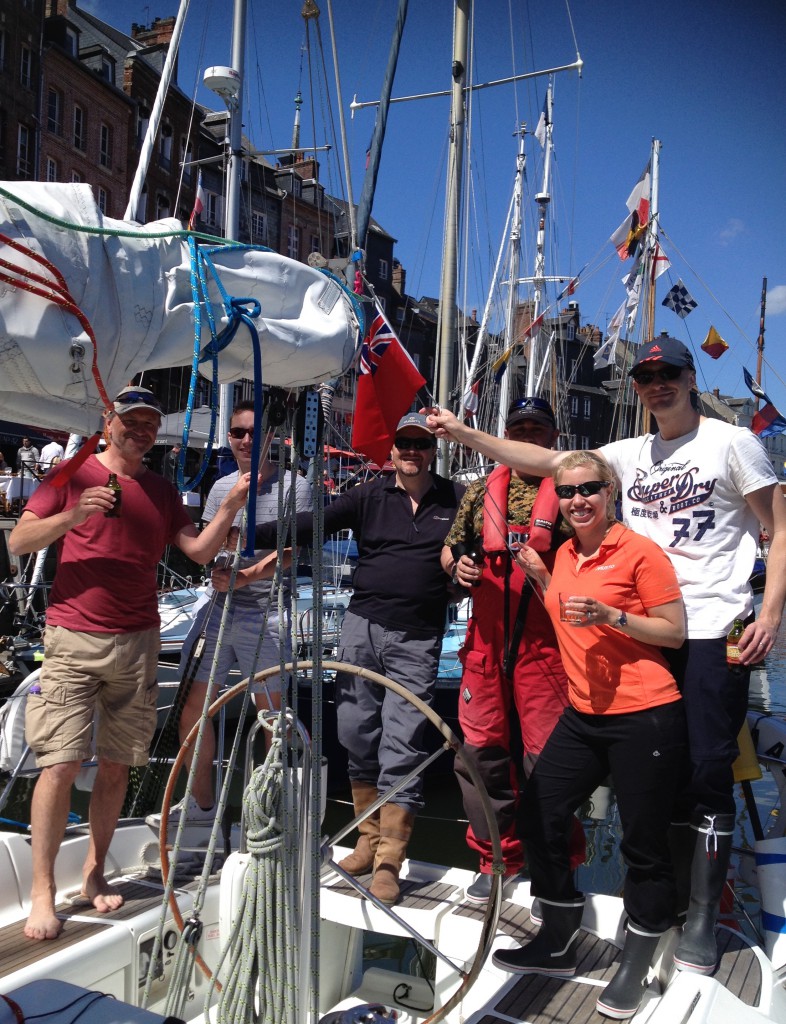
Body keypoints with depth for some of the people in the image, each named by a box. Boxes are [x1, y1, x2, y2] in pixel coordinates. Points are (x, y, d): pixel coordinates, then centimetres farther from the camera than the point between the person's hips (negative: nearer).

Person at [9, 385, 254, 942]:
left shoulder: (162, 491, 14)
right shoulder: (75, 475, 3)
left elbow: (200, 550, 7)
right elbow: (18, 541, -1)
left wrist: (230, 508, -7)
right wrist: (72, 516, -17)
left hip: (138, 641, 4)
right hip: (73, 640, -3)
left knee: (117, 764, 8)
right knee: (61, 763, -7)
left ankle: (95, 873, 23)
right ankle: (43, 891, 5)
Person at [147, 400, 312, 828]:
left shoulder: (293, 487, -5)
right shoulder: (221, 487, 13)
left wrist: (245, 576, -26)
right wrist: (218, 567, -8)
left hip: (264, 615, -6)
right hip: (218, 608, 6)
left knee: (270, 713, 2)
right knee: (191, 704, 9)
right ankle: (201, 802, 26)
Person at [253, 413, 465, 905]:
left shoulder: (457, 499, 6)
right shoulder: (369, 496, 7)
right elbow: (310, 526, -1)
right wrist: (247, 537, -11)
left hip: (417, 638, -2)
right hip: (363, 626, 3)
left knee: (401, 748, -6)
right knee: (356, 735, 6)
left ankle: (388, 862, 3)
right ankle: (370, 838, 23)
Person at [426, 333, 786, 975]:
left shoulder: (733, 443, 1)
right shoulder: (631, 455, 14)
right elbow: (544, 460, 10)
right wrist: (465, 433, 4)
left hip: (714, 632, -4)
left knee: (707, 773, -4)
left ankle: (702, 919, 9)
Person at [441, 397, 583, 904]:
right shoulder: (482, 492, 13)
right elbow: (450, 547, 21)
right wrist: (457, 564, -2)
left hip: (546, 645, -4)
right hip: (486, 640, 4)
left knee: (547, 755, -1)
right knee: (480, 749, 6)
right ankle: (497, 857, 24)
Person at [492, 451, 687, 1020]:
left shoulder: (639, 551, -10)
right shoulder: (566, 554, 11)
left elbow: (675, 632, -10)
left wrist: (610, 615, -23)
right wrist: (541, 578, 8)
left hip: (644, 717, -7)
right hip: (584, 715, 8)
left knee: (644, 844, 3)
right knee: (539, 815, 10)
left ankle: (635, 971, 26)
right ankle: (558, 946, 30)